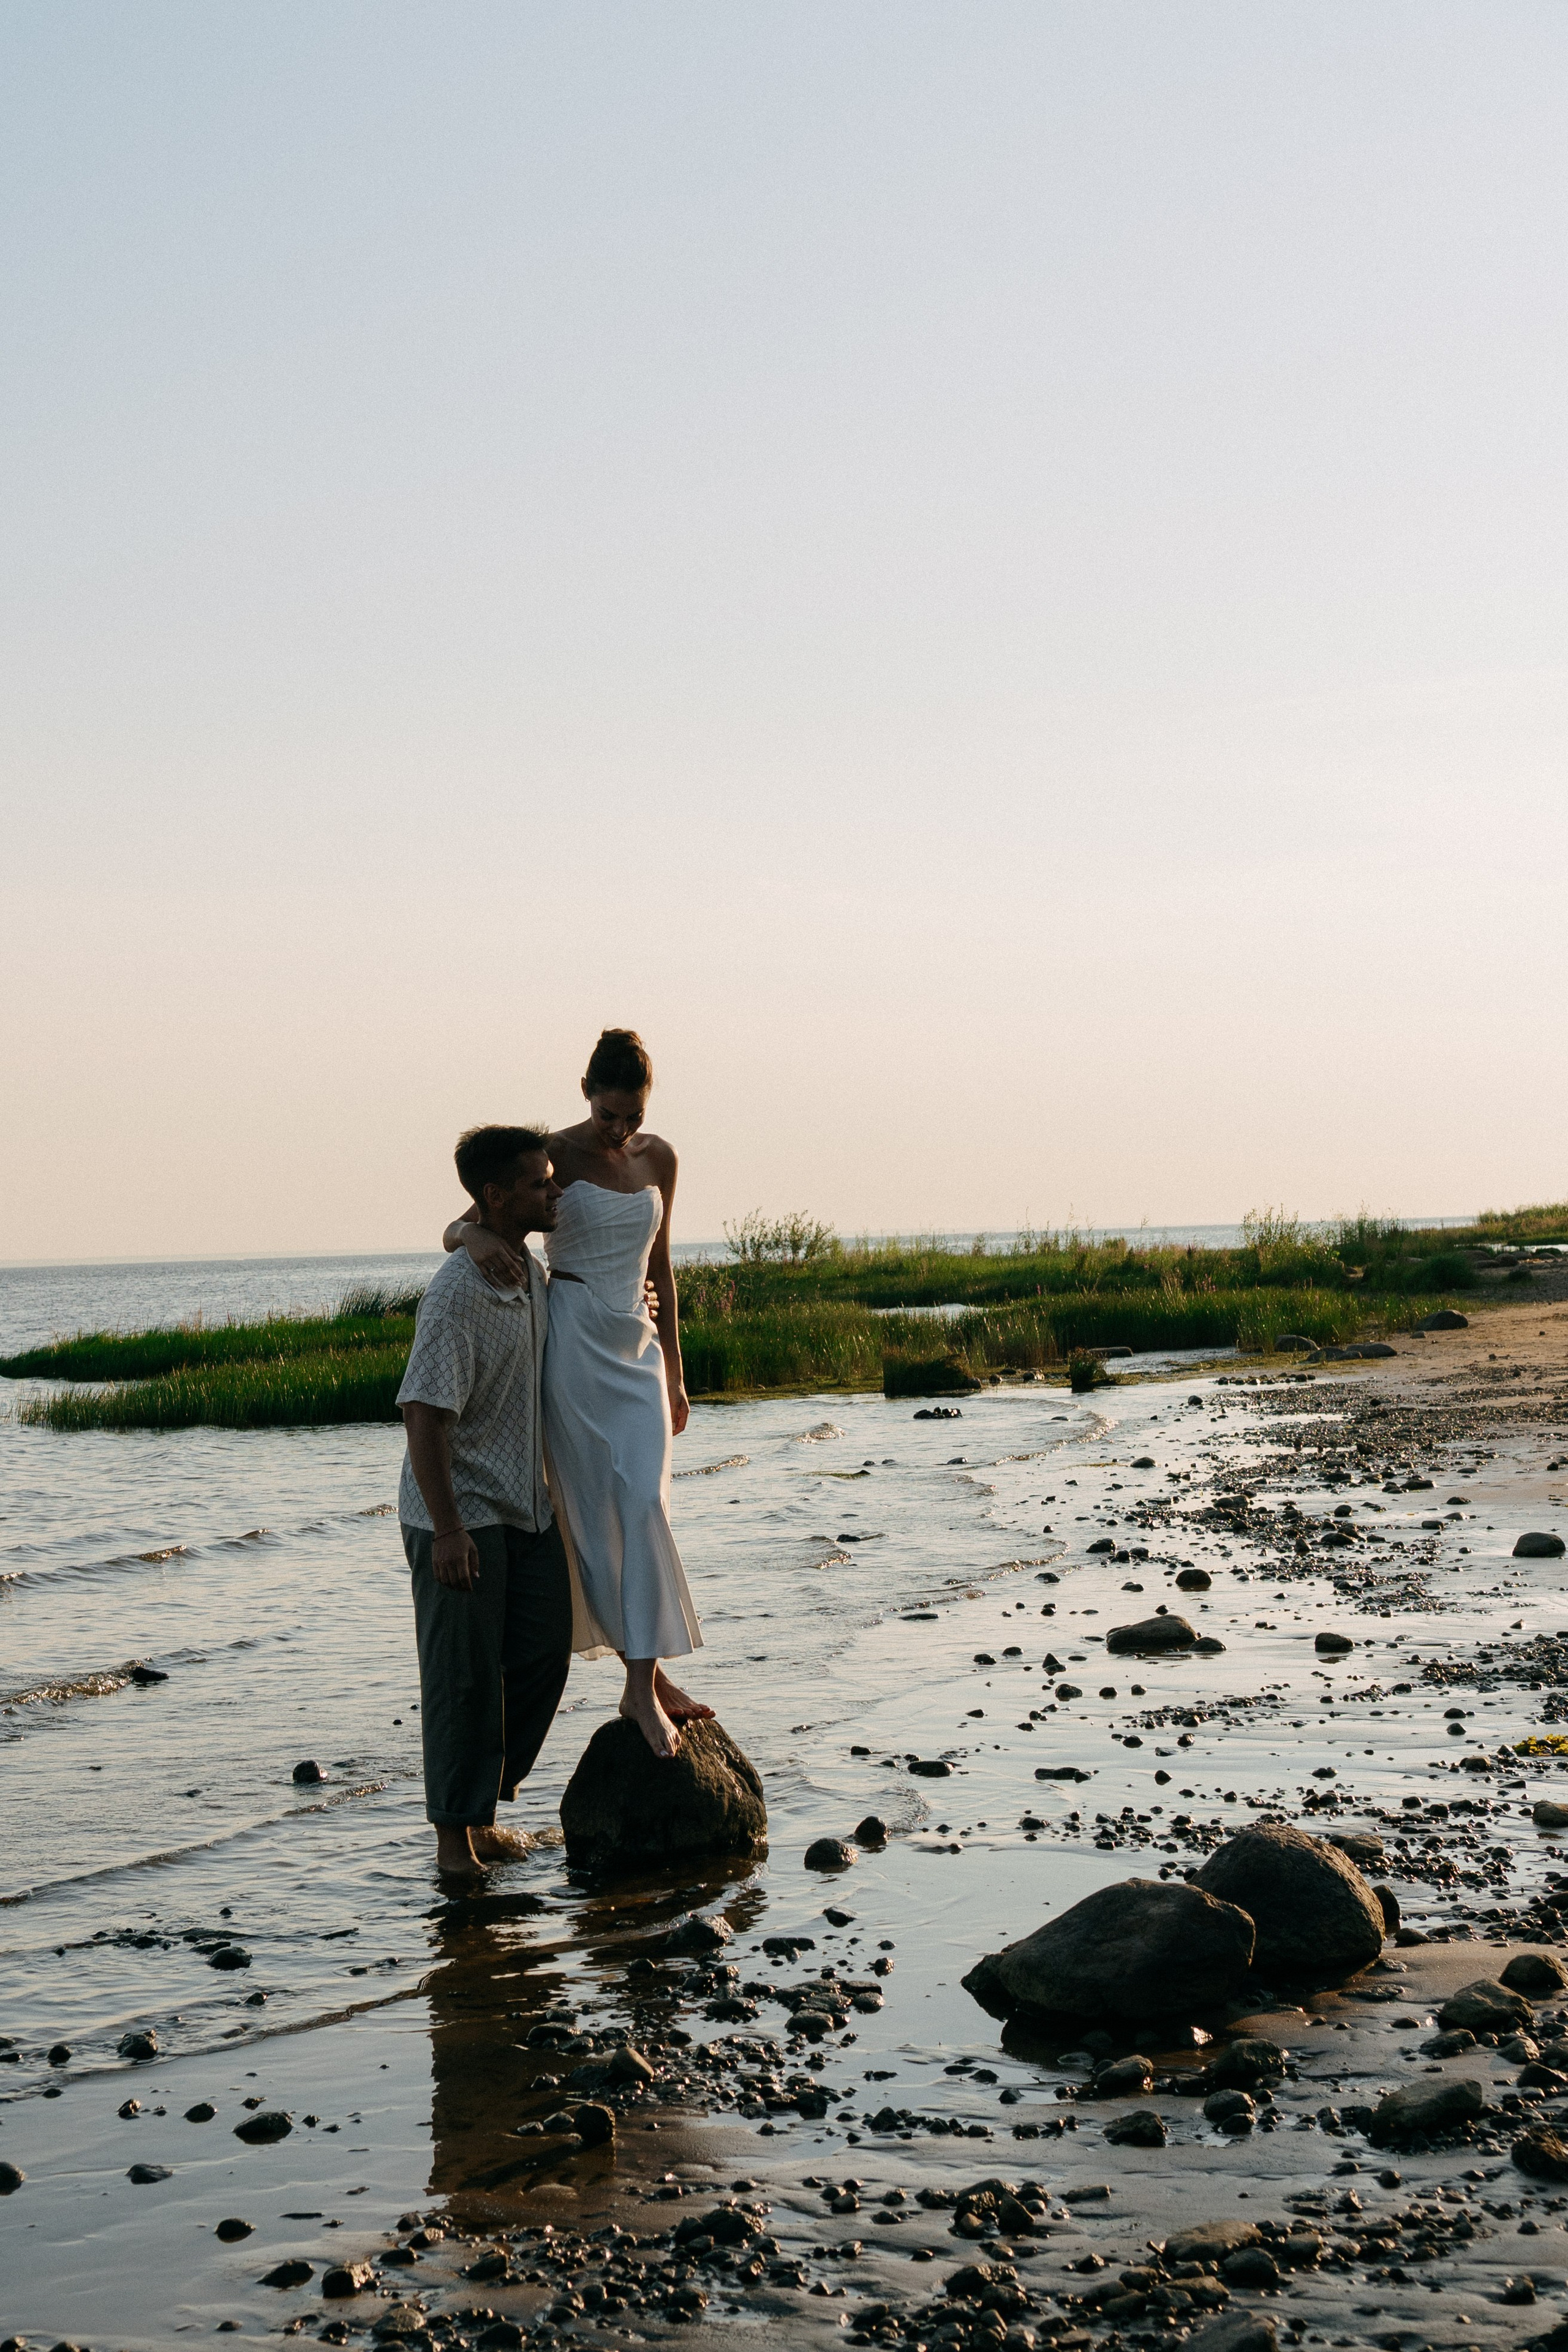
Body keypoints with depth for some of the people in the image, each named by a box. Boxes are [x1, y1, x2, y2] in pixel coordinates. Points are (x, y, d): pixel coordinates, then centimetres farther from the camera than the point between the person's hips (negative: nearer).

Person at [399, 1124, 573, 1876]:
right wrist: (447, 1528, -25)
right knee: (464, 1672, -1)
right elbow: (424, 1416, -23)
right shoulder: (455, 1295, -21)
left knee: (544, 1650, 8)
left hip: (527, 1504, 8)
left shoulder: (532, 1273, 6)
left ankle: (485, 1807, 23)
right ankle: (454, 1831, 12)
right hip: (461, 1513, -8)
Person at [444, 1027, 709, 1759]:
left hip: (638, 1347, 4)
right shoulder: (553, 1156, -5)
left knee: (644, 1507, -7)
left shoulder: (659, 1158, 9)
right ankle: (649, 1677, 3)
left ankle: (644, 1684, -7)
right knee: (598, 1510, -4)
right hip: (573, 1342, -4)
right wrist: (476, 1236, -31)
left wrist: (673, 1370, 18)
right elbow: (453, 1230, -6)